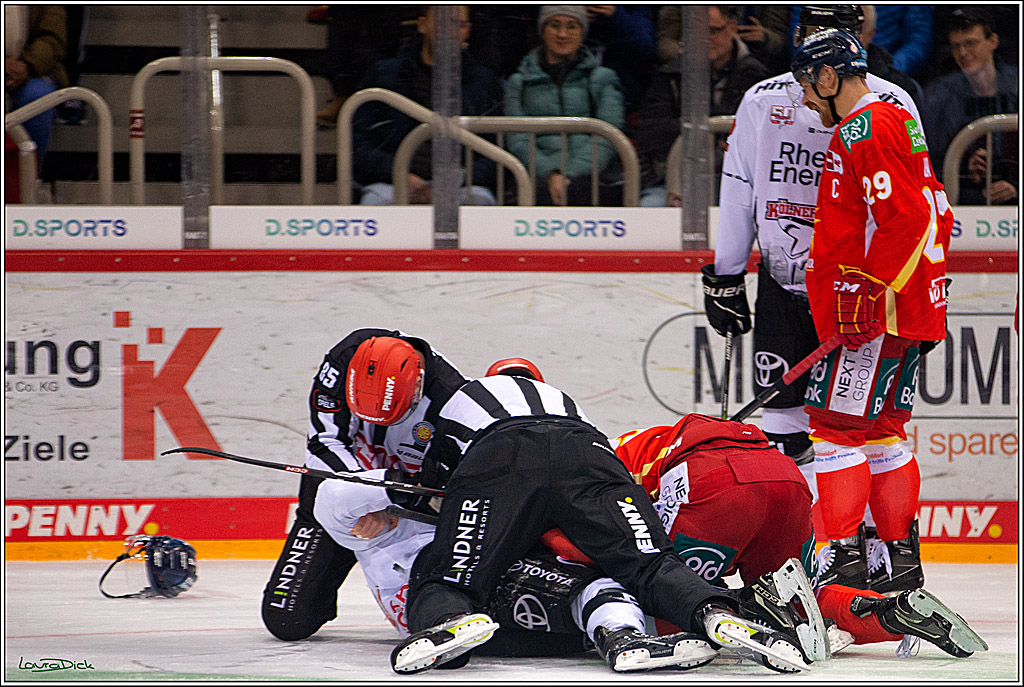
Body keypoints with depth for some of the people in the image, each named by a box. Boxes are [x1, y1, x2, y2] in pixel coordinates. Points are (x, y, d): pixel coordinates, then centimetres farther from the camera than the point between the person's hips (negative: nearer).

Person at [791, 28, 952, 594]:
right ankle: (902, 555, 15)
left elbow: (906, 219, -23)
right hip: (906, 308, 11)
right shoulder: (893, 120, 19)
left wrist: (869, 293, -22)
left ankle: (846, 558, -11)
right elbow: (932, 213, 24)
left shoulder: (867, 130, -14)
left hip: (875, 313, -11)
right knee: (880, 429, 13)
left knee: (838, 421, -9)